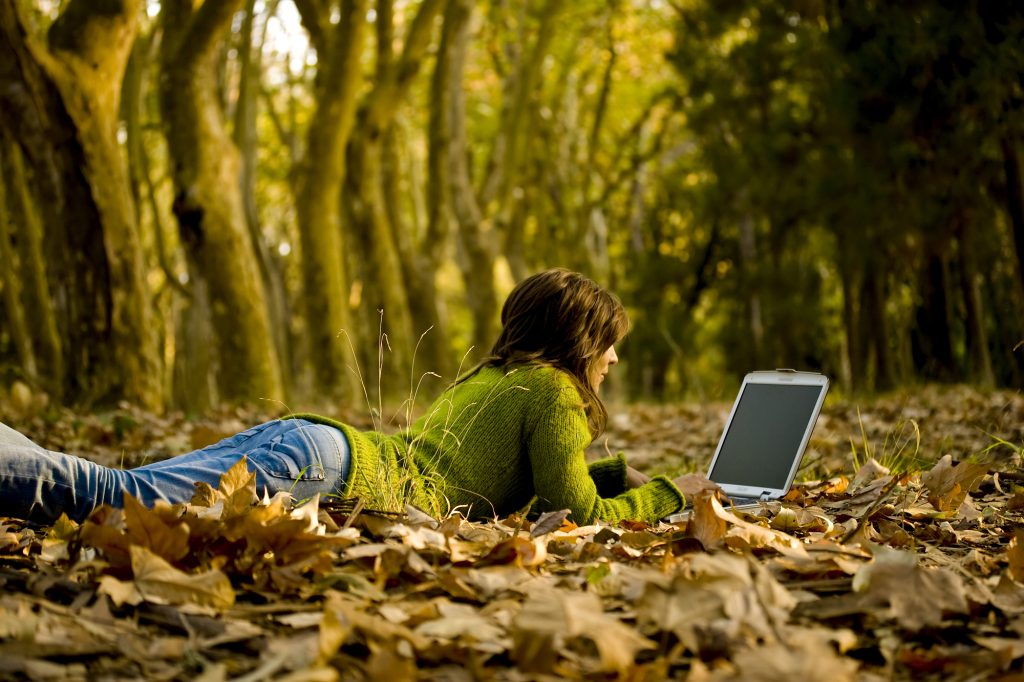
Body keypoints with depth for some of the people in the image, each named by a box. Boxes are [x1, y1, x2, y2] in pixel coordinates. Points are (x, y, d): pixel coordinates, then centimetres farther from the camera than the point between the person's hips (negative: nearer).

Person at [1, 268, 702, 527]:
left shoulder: (487, 375, 31)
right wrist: (666, 494, 15)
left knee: (114, 489, -1)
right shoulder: (551, 389, 6)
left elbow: (537, 478, 46)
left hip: (295, 431, 8)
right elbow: (581, 512, 0)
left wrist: (617, 471, 41)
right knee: (120, 498, -20)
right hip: (340, 466, -8)